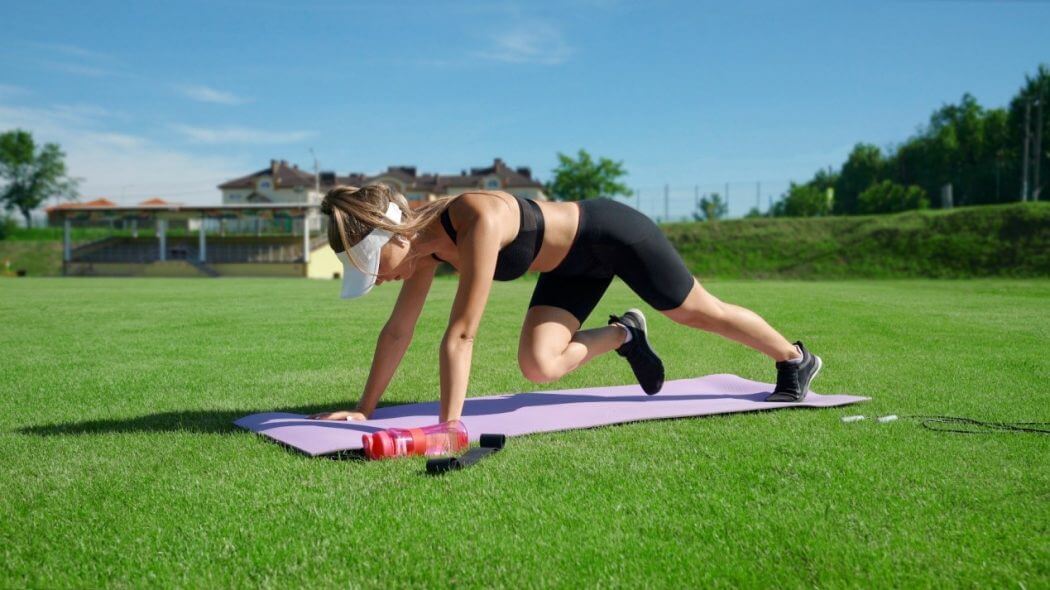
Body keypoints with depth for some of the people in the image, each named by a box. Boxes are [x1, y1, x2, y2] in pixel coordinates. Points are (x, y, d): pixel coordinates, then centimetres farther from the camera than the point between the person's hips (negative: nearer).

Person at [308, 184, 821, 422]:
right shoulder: (427, 241, -12)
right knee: (538, 366, -6)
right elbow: (398, 331, -6)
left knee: (701, 312, 11)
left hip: (610, 233, -7)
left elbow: (460, 335, -40)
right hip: (573, 265, 7)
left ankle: (797, 360, 38)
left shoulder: (477, 222, -37)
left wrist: (449, 426, -40)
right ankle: (623, 335, 24)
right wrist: (365, 409, -5)